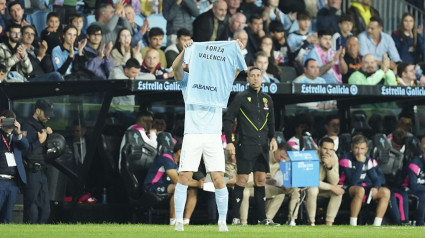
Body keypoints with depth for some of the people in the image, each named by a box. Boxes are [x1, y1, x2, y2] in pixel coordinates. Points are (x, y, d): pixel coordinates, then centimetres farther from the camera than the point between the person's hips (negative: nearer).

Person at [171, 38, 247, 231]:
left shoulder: (219, 82, 13)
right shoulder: (188, 80, 9)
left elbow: (235, 69, 2)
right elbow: (176, 68, -8)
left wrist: (237, 51, -14)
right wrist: (185, 50, -24)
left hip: (214, 136, 1)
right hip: (192, 135, -1)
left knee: (219, 179, -4)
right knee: (184, 177, -6)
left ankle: (222, 221, 3)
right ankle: (179, 220, -1)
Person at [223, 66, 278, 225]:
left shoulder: (267, 99, 14)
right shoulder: (241, 98, -1)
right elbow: (228, 119, -2)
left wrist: (272, 138, 6)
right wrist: (229, 142, -9)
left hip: (263, 146, 5)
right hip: (246, 145, -5)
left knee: (261, 180, 6)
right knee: (242, 179, -8)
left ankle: (262, 218, 9)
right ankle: (235, 217, -5)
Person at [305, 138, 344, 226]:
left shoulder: (334, 157, -12)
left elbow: (334, 182, -15)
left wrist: (329, 166, -32)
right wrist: (331, 187, -27)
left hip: (322, 186, 5)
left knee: (338, 192, -19)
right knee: (313, 190, -37)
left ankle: (329, 222, -16)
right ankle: (312, 222, -27)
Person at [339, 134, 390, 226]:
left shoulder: (369, 160, 5)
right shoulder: (346, 159, -13)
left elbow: (379, 178, 6)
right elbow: (353, 181, -22)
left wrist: (376, 187, -15)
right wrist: (360, 163, -25)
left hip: (366, 188, 6)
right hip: (348, 189, -6)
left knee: (386, 192, -14)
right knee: (360, 190, -39)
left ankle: (376, 225, -17)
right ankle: (352, 225, -36)